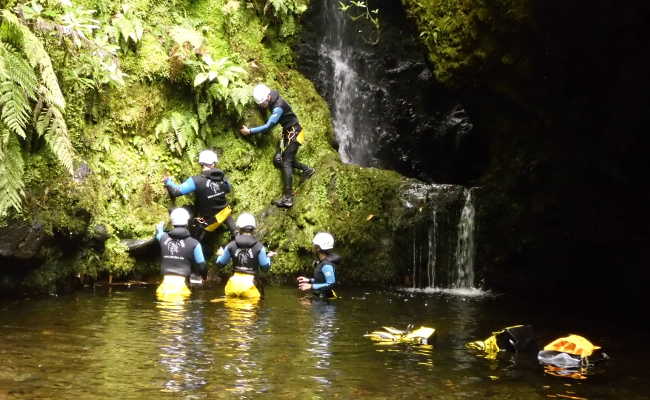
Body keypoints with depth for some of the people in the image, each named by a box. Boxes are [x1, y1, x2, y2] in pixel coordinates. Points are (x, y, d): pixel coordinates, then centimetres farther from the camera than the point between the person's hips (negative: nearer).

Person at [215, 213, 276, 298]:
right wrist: (268, 257, 20)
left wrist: (221, 254, 33)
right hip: (250, 283, -2)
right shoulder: (259, 247, -5)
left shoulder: (231, 246, 1)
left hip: (234, 283, 2)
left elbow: (220, 263, 10)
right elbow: (265, 267, 0)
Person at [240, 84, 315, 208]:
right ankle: (306, 169, 23)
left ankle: (288, 198, -17)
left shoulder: (278, 107, -28)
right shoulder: (271, 99, -2)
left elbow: (268, 126, -29)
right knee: (278, 159, 7)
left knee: (286, 163, -14)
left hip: (293, 133, -9)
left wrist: (250, 131, -24)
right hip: (287, 132, 9)